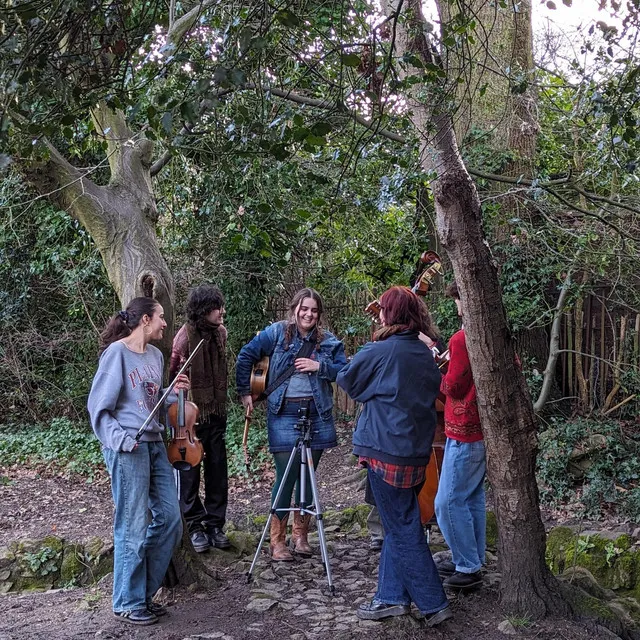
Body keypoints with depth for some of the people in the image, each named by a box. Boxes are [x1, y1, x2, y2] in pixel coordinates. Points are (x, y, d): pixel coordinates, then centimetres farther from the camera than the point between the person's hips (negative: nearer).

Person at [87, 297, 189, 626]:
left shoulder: (155, 355, 12)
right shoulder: (117, 352, -9)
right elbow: (99, 407, -9)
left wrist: (175, 392, 3)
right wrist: (120, 439, -20)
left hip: (155, 444, 8)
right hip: (128, 449, -8)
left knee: (169, 517, 10)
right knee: (133, 527, -1)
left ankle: (143, 592, 25)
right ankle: (128, 603, 16)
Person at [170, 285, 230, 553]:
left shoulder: (220, 332, 1)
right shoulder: (184, 339, -19)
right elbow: (171, 376, -14)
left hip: (216, 412, 6)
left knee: (217, 470, 10)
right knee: (190, 472, 6)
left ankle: (215, 524, 21)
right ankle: (195, 526, 18)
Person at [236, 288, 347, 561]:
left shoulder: (328, 341, 7)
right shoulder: (277, 332, 0)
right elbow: (246, 356, 2)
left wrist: (320, 366, -12)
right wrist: (245, 392, 1)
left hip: (316, 414, 3)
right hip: (284, 413, -3)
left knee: (307, 475, 10)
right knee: (286, 475, -4)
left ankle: (301, 535, 24)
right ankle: (277, 540, 8)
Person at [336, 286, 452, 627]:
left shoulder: (379, 352, -14)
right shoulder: (425, 354, 7)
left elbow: (347, 380, 1)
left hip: (387, 452, -7)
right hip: (416, 450, 7)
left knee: (403, 530, 1)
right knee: (400, 525, 15)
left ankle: (434, 604, 6)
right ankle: (392, 596, 22)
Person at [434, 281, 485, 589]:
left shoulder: (461, 339, -19)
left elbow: (454, 387, -18)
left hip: (465, 433, -9)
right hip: (487, 427, 9)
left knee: (448, 502, -1)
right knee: (473, 496, 18)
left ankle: (468, 567, 5)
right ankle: (472, 560, 27)